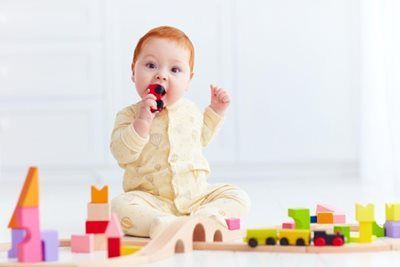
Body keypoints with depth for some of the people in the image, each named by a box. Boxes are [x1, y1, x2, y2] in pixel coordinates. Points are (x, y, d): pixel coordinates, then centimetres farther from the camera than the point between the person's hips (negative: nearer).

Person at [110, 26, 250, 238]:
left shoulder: (189, 110, 11)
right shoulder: (130, 115, -3)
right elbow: (122, 155, -16)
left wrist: (215, 110, 19)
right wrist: (142, 122, -27)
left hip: (196, 194, 5)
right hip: (151, 199, -4)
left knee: (238, 198, -12)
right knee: (120, 206, -32)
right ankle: (161, 224, -47)